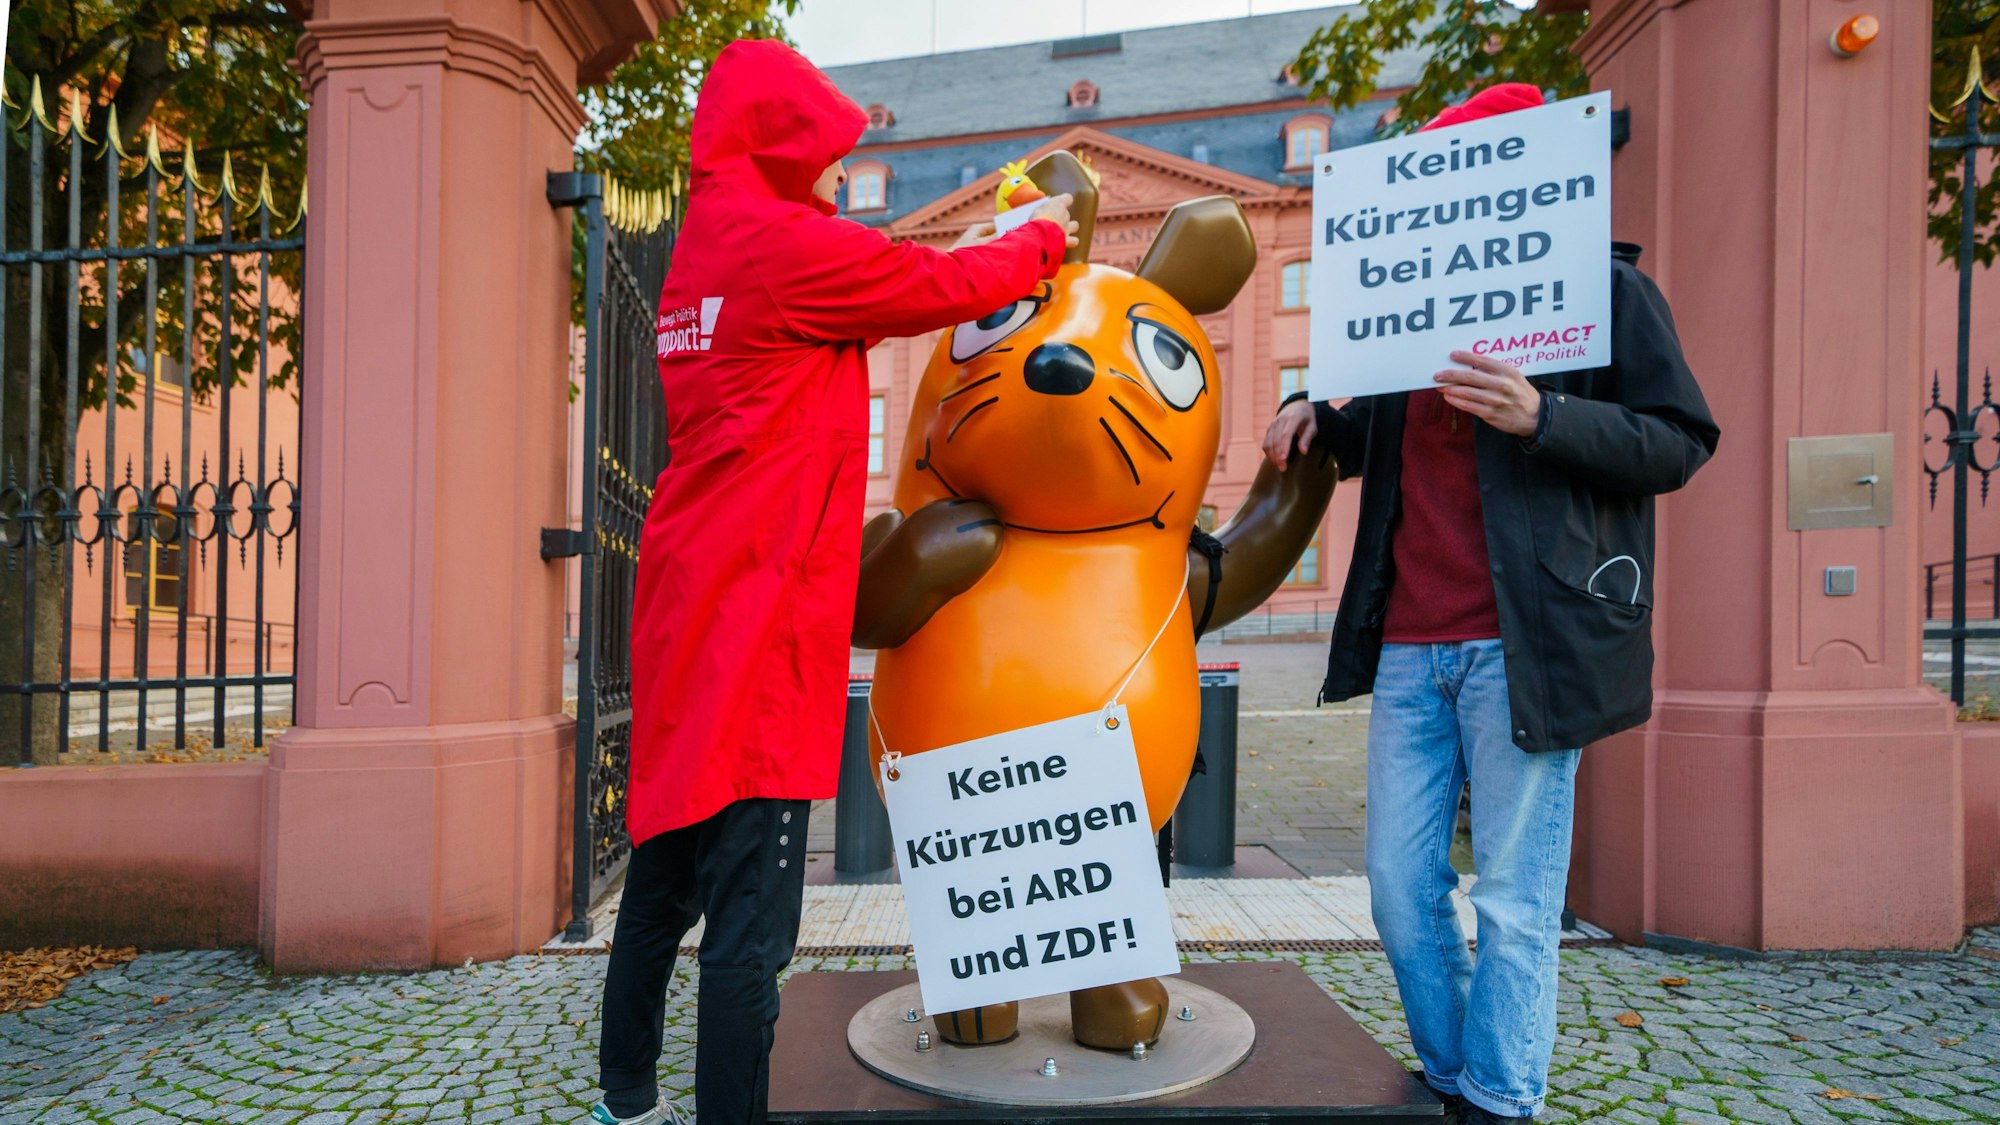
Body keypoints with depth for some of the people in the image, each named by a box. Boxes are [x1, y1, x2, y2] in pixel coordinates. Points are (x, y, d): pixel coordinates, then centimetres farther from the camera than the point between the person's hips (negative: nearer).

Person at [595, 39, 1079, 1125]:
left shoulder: (701, 253, 18)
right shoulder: (787, 246, -10)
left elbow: (868, 291, 23)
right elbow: (948, 287, -2)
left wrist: (967, 256, 21)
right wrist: (1041, 236, 16)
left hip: (688, 608, 10)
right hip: (759, 616, -10)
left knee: (668, 867, 20)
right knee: (752, 913, -4)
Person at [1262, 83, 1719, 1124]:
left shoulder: (1604, 288, 3)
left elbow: (1680, 443, -3)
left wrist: (1540, 415, -19)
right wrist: (1316, 417, 8)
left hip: (1519, 642, -5)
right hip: (1408, 645, 6)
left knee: (1513, 901, 2)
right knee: (1399, 886, 10)